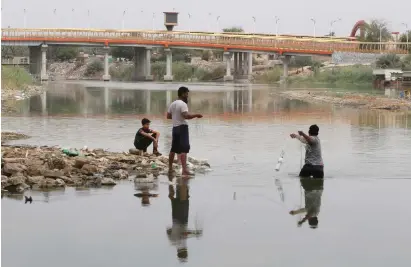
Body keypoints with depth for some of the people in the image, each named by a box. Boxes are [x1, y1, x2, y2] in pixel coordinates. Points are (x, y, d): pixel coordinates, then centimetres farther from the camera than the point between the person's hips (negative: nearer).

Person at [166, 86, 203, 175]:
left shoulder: (173, 104, 12)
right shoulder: (183, 104, -13)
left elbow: (168, 116, 18)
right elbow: (186, 115, -26)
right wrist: (196, 115, -16)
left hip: (175, 127, 9)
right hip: (182, 127, -9)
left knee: (174, 149, 18)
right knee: (184, 149, -14)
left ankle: (170, 168, 26)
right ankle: (185, 170, -23)